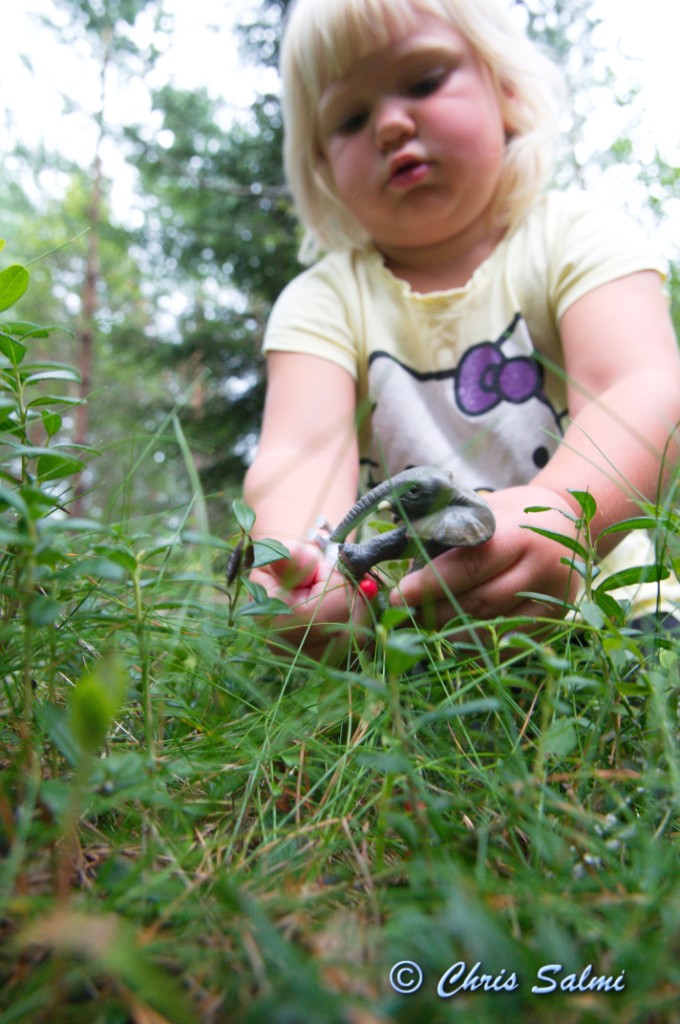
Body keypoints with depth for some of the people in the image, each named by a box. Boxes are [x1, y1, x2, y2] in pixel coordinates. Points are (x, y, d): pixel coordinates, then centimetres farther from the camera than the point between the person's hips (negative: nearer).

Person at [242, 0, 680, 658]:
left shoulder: (575, 236, -2)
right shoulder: (325, 300, 1)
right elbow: (302, 449, -17)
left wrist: (559, 513, -41)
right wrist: (303, 565, -40)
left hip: (583, 601, -2)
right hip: (391, 614, 3)